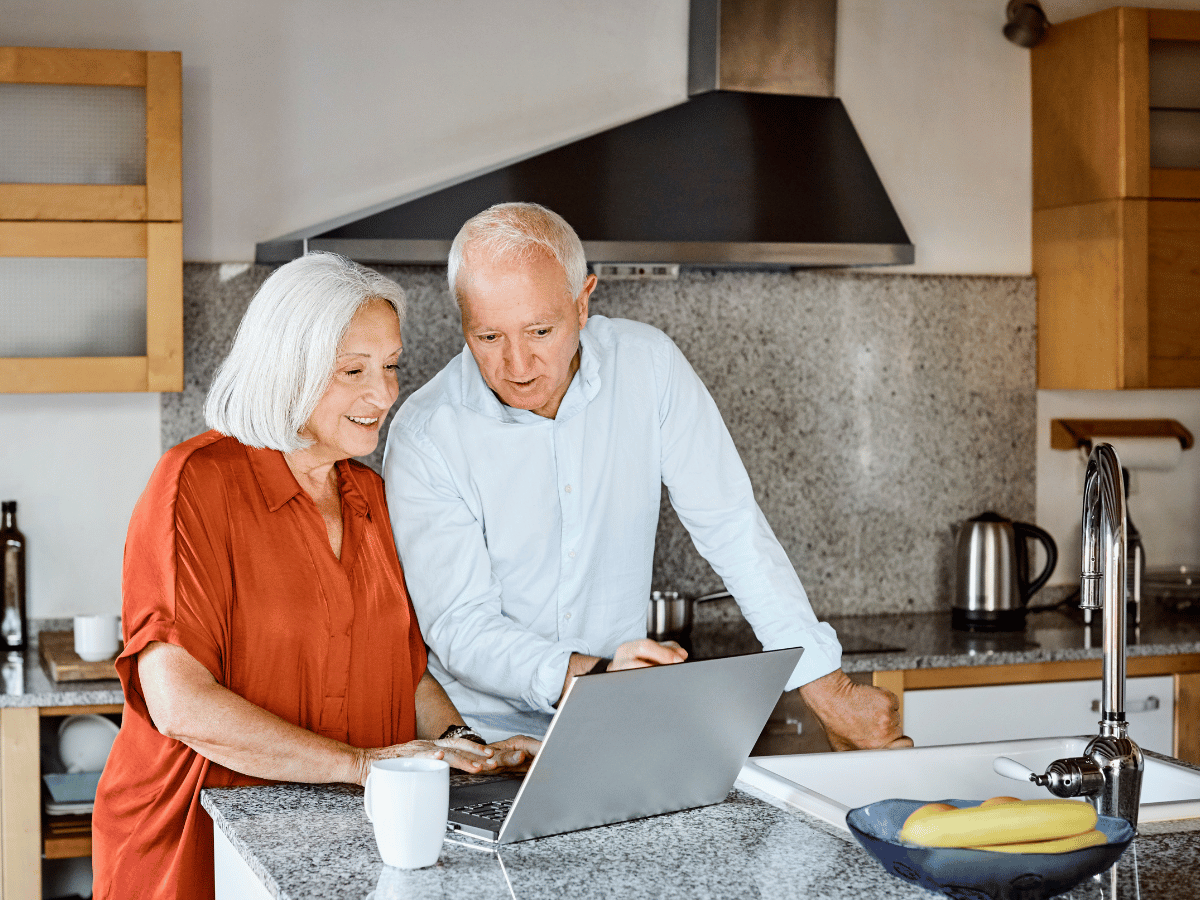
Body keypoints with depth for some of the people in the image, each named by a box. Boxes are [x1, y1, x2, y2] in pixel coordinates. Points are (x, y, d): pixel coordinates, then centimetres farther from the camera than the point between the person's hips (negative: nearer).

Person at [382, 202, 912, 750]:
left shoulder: (647, 364, -6)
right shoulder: (424, 436, -14)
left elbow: (732, 529, -3)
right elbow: (459, 628, -17)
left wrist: (829, 691, -8)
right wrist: (592, 676, -35)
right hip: (482, 735, -3)